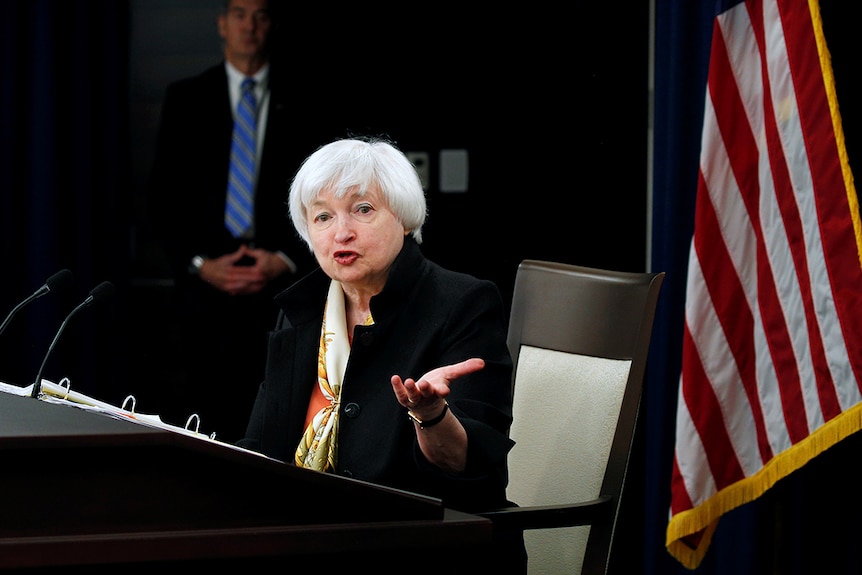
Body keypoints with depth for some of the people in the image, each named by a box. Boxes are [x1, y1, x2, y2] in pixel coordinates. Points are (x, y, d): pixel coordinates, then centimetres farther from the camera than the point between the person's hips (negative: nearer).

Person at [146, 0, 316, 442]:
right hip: (207, 281, 0)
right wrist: (199, 264, -6)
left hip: (280, 282, 0)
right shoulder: (186, 99, 9)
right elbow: (162, 196, 6)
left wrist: (286, 261, -8)